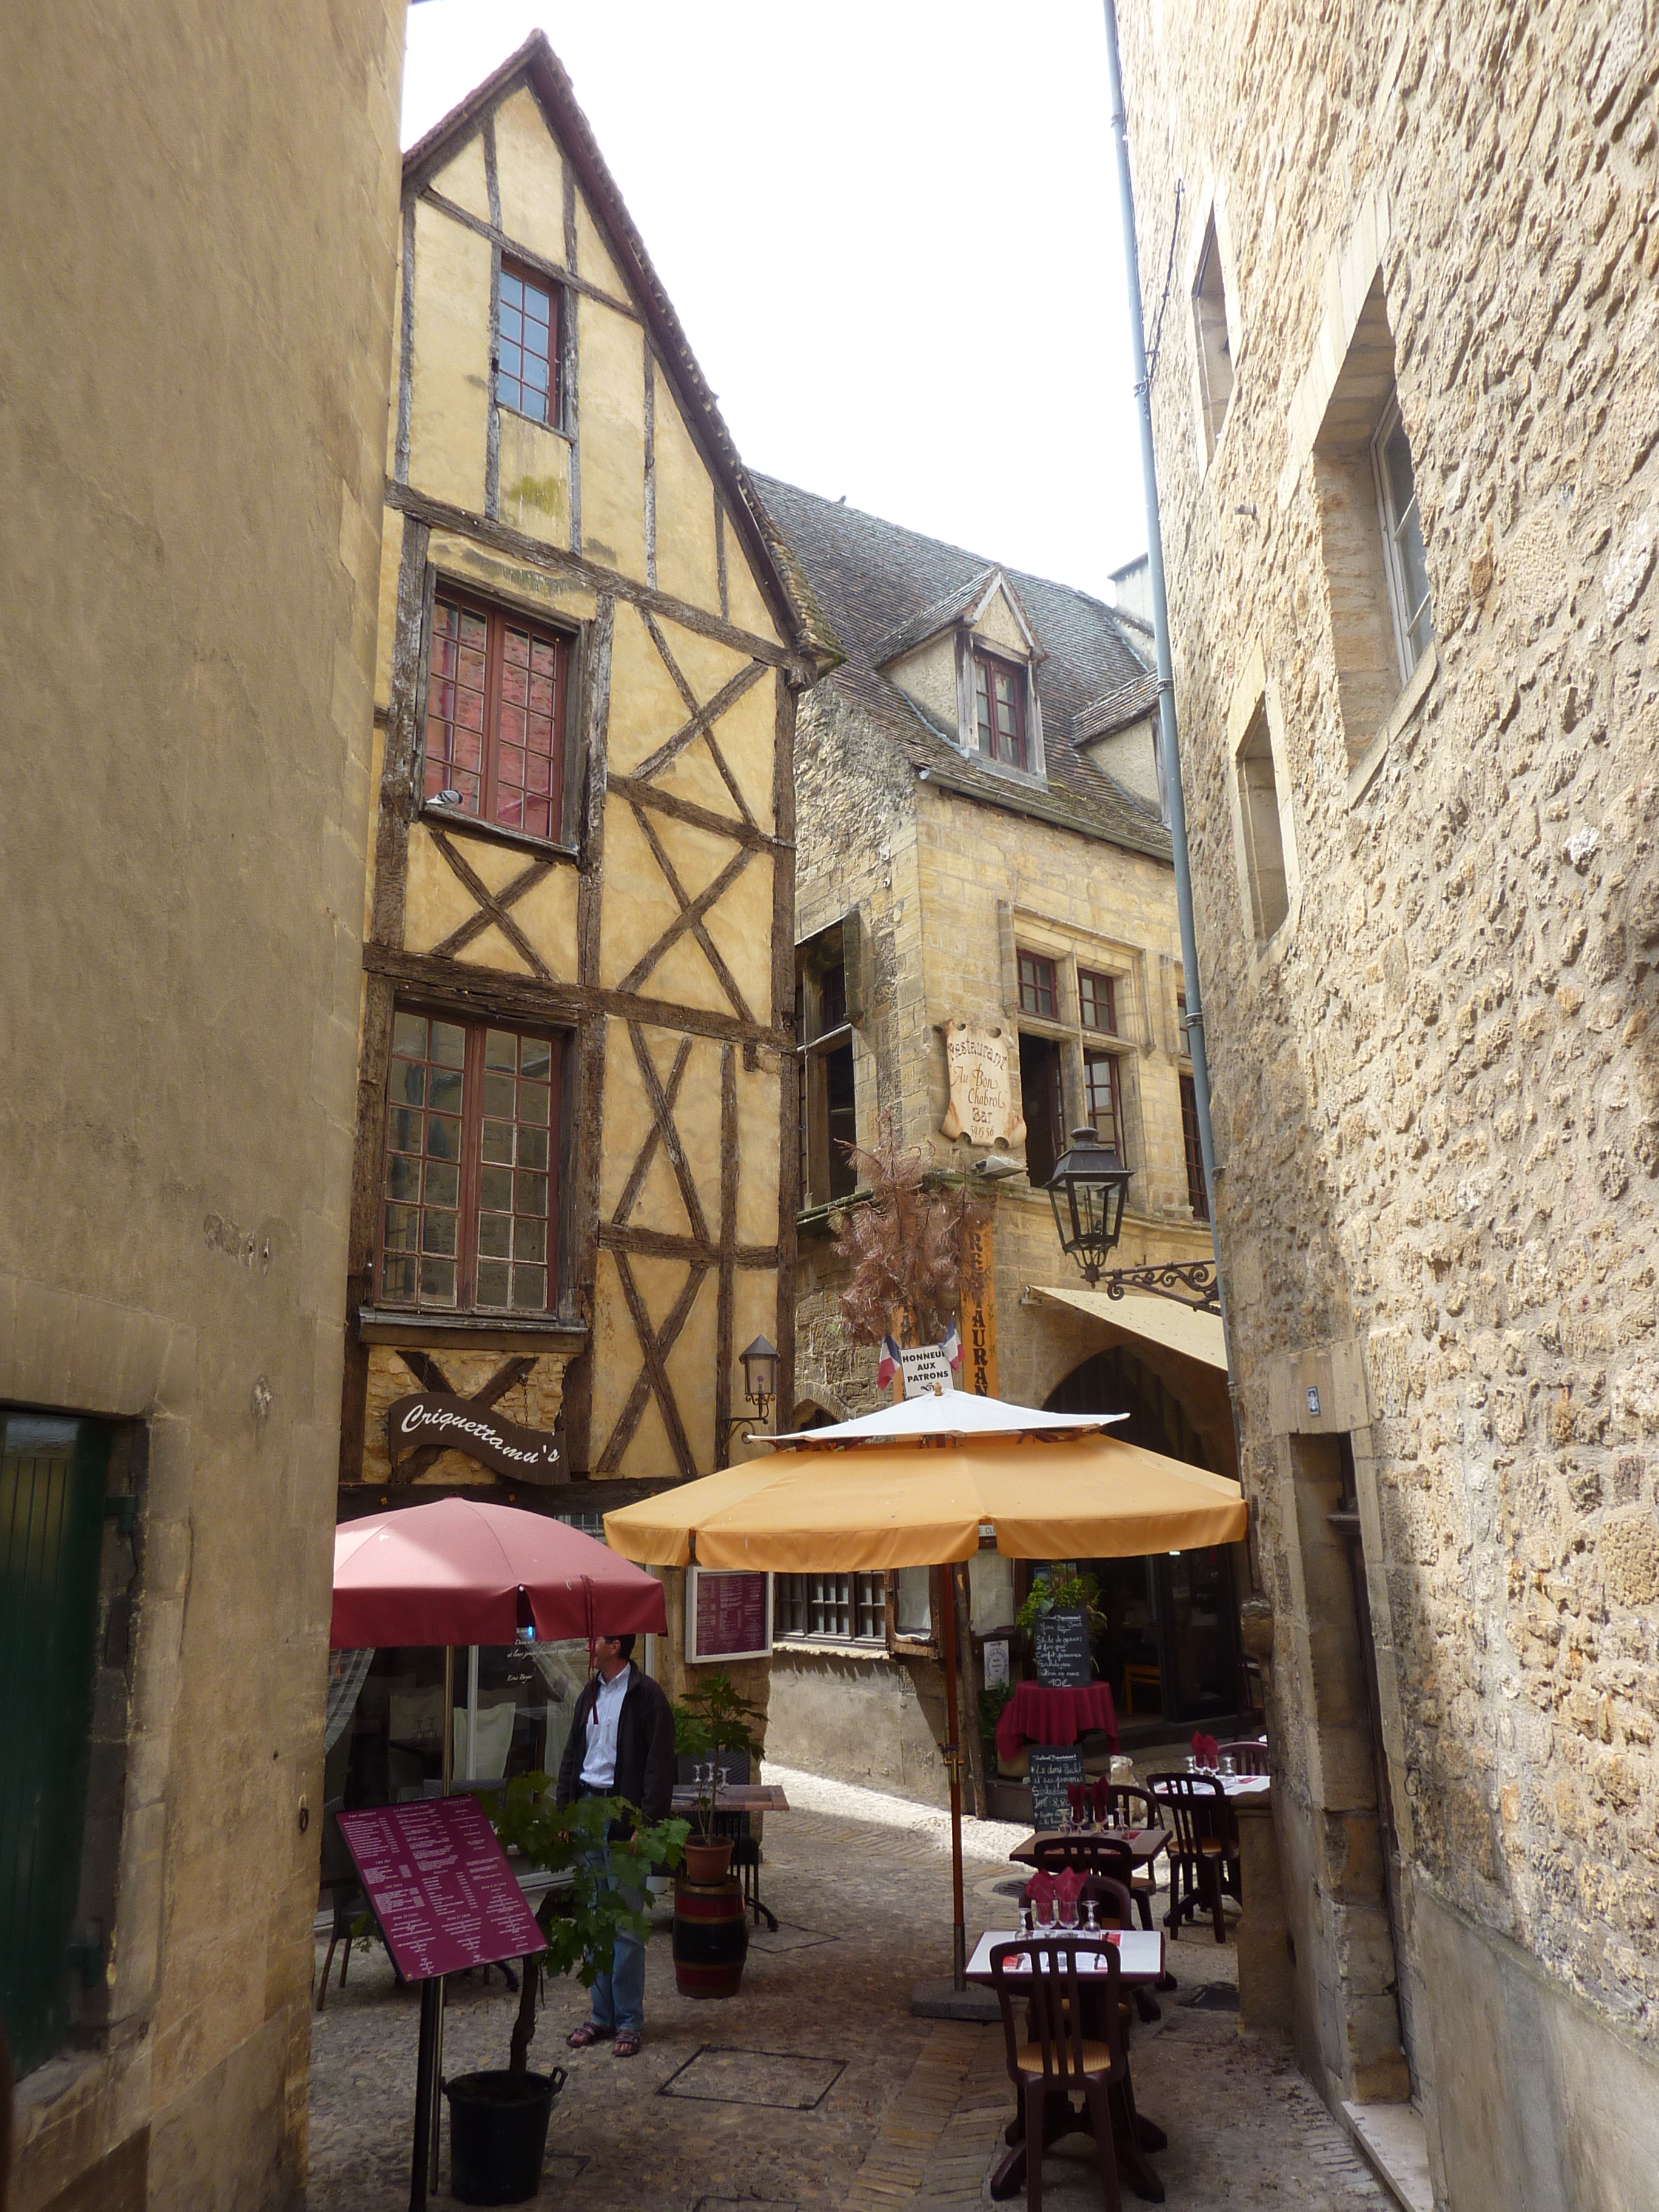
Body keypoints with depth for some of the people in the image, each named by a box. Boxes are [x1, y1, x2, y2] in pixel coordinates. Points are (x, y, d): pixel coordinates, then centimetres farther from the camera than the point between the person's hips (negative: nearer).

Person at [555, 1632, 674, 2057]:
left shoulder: (647, 1696, -12)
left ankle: (630, 2021, 11)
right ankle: (601, 2015, 24)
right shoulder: (591, 1694, 11)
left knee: (626, 1924, -1)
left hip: (623, 1815, -7)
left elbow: (658, 1766, -13)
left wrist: (647, 1824, -18)